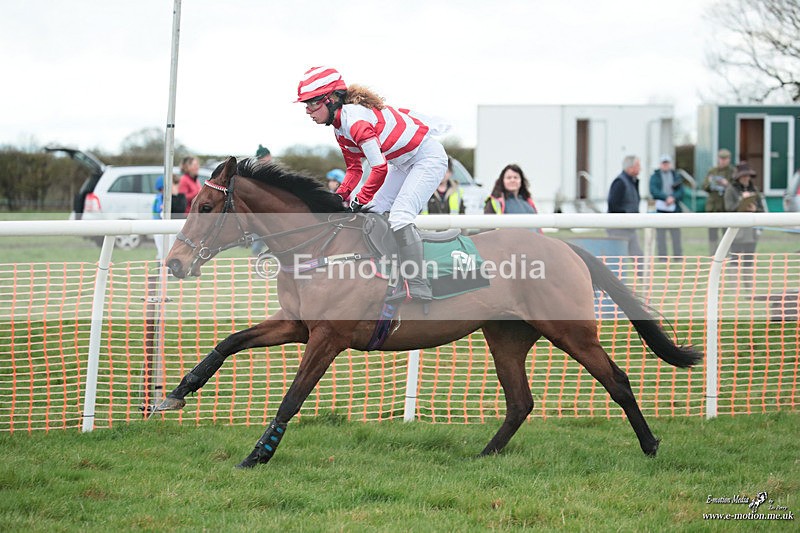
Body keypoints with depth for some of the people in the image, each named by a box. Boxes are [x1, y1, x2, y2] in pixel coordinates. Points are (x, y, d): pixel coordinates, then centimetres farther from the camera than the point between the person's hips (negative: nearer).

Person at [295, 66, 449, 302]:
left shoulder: (354, 119, -29)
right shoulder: (340, 125, 3)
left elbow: (379, 168, -34)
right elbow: (354, 169, 12)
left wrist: (360, 201, -23)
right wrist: (340, 196, -5)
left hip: (427, 156, -11)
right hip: (404, 163, 11)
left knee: (399, 216, -23)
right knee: (373, 212, 9)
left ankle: (418, 288, -24)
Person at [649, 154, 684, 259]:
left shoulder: (676, 177, 14)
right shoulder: (655, 177, 8)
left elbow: (680, 192, 3)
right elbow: (654, 191, -8)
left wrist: (673, 198, -17)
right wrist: (666, 197, -21)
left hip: (674, 208, 1)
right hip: (660, 208, -1)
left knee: (676, 234, 0)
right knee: (660, 234, -2)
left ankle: (678, 257, 5)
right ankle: (662, 258, 1)